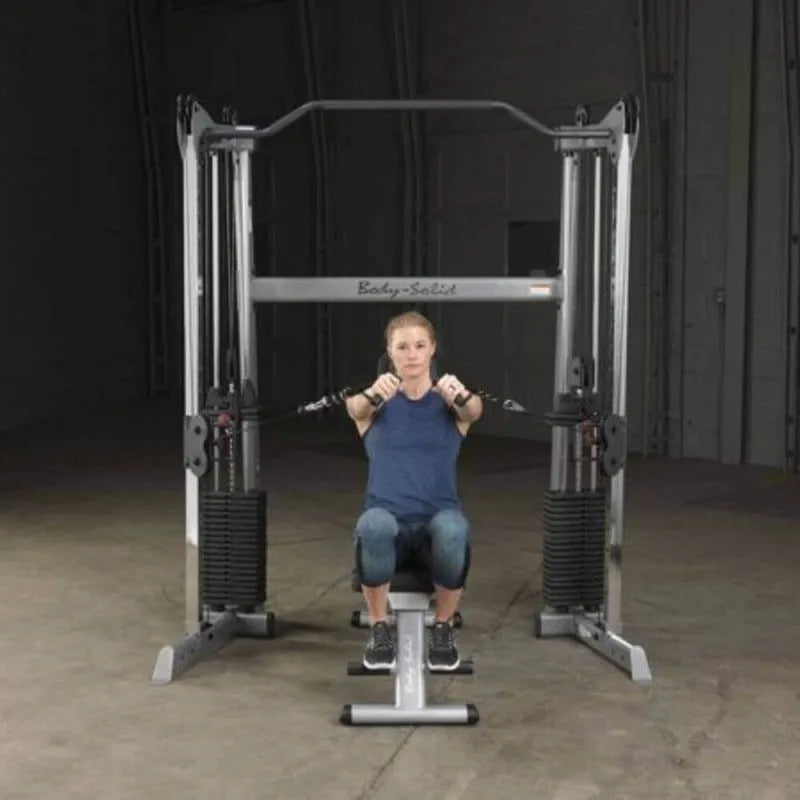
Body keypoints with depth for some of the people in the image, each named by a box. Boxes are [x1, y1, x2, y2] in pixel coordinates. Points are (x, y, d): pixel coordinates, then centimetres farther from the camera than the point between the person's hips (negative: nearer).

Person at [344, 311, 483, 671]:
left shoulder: (449, 402, 8)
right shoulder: (374, 404, 8)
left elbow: (474, 410, -17)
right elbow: (357, 407, -17)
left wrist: (461, 396, -43)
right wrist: (374, 394, -43)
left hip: (438, 521, 0)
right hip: (389, 522, 0)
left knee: (454, 529, -37)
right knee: (373, 524, -37)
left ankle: (443, 628, -10)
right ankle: (380, 628, -13)